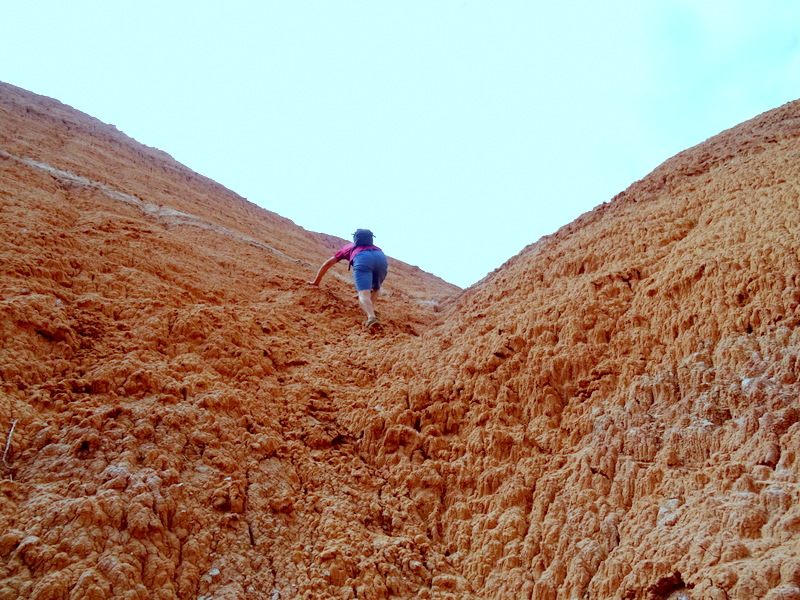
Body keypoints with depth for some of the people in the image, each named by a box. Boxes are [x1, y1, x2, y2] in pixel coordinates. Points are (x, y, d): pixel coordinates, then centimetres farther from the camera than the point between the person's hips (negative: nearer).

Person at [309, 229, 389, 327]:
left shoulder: (347, 247, 40)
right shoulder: (373, 246, 47)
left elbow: (326, 264, 43)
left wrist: (315, 282, 54)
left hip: (362, 258, -3)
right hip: (381, 256, 3)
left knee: (363, 294, -16)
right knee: (376, 289, 28)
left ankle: (371, 317, -45)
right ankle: (371, 307, 0)